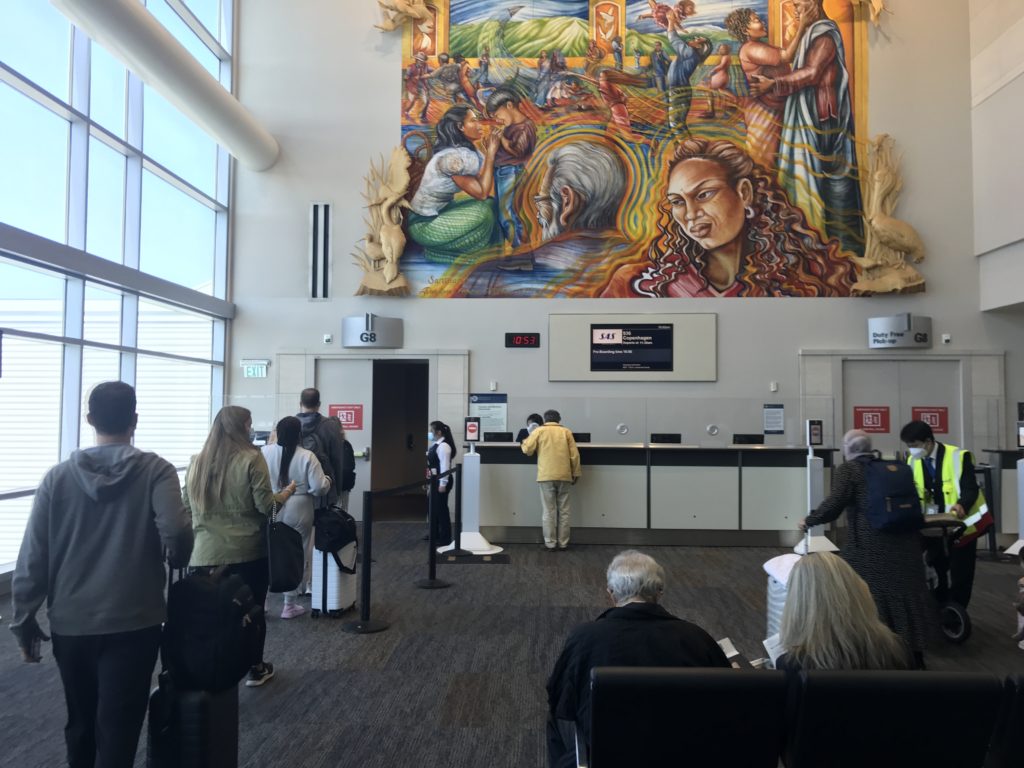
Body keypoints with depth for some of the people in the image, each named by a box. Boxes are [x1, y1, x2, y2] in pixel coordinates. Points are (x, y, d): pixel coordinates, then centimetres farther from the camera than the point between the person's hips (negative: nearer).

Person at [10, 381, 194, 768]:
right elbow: (175, 532, -23)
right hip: (133, 622, -3)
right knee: (118, 730, 5)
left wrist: (24, 620, 9)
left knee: (80, 724, 23)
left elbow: (32, 556, -1)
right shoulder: (155, 470, -9)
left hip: (70, 623, 4)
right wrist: (177, 562, 0)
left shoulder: (58, 476, -1)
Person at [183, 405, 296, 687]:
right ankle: (255, 669, 26)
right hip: (248, 550, -3)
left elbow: (186, 504, 13)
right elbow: (265, 505, -12)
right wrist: (286, 492, 7)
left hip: (206, 552, 3)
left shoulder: (196, 462, 4)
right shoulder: (251, 458, -11)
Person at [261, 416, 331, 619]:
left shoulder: (264, 452, -5)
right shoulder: (307, 457, -13)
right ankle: (290, 606, 15)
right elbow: (319, 488, -13)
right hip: (297, 513, -2)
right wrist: (327, 480, 7)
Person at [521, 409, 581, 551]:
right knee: (563, 511, 8)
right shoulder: (566, 432, 9)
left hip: (546, 476, -2)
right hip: (564, 476, 2)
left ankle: (550, 544, 2)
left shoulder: (539, 431, 4)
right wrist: (576, 473, 12)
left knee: (548, 511, 2)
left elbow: (527, 450, -1)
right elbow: (574, 455, 5)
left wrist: (525, 441, 21)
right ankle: (563, 543, 11)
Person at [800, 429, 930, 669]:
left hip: (870, 544, -6)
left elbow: (835, 503, -13)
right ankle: (914, 655, 25)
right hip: (904, 539, 6)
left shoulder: (847, 469, 0)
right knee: (905, 594, 15)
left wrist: (809, 520, -1)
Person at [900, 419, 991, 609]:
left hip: (960, 525, -4)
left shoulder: (958, 456, -16)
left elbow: (970, 488, -20)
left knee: (960, 575, 5)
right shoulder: (912, 462, -1)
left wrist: (962, 505, -39)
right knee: (936, 572, 10)